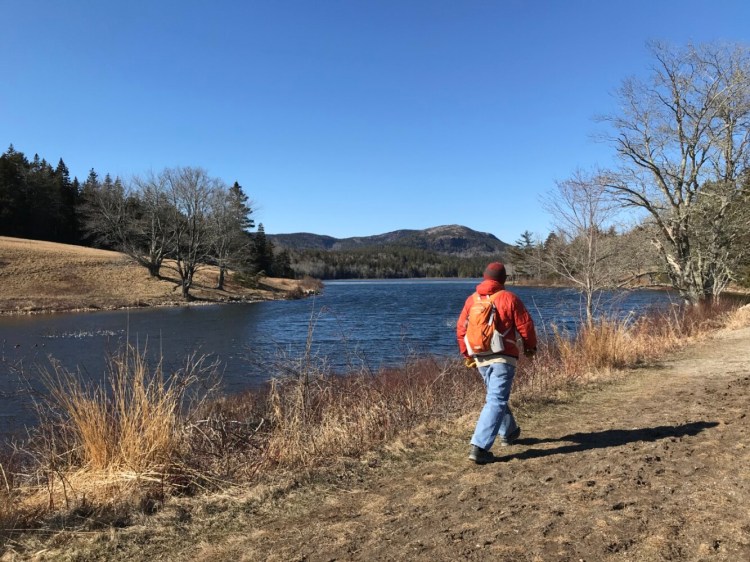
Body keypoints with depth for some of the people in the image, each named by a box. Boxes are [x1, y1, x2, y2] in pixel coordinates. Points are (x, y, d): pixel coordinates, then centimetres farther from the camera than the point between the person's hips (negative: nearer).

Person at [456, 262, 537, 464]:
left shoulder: (472, 299, 6)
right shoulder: (508, 298, -7)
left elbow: (461, 328, 9)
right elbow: (525, 325, -4)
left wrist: (467, 354, 21)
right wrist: (530, 347, 14)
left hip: (480, 358, 6)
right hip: (503, 356, -6)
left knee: (496, 396, 25)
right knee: (496, 401, -7)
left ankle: (509, 432, 43)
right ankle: (479, 447, -16)